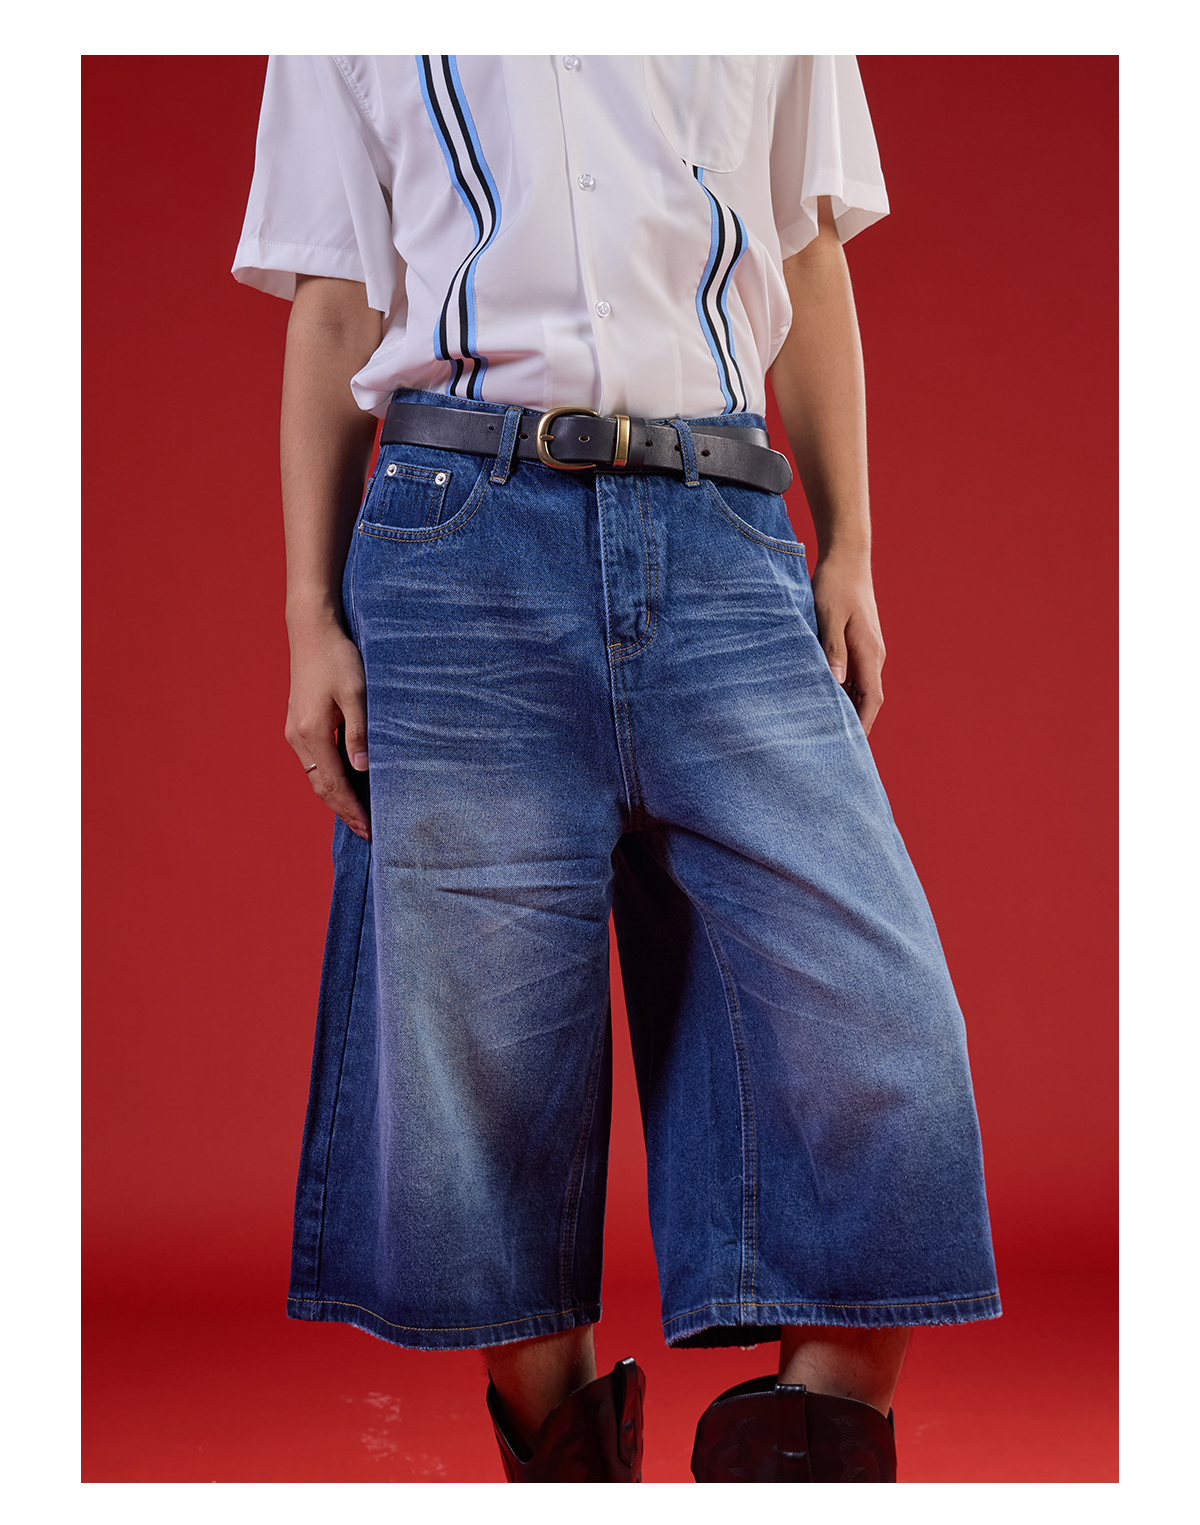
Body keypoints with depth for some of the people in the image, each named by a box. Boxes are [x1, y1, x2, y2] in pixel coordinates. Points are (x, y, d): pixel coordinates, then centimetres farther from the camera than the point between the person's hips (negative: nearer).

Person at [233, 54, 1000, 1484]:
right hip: (463, 528, -1)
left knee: (873, 1005, -11)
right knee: (487, 1031, -2)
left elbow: (811, 266, 21)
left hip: (722, 535, 1)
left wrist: (848, 550, 9)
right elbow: (334, 313, 14)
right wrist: (311, 616, 6)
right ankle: (559, 1440, 15)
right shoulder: (347, 56, 18)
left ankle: (824, 1440, 4)